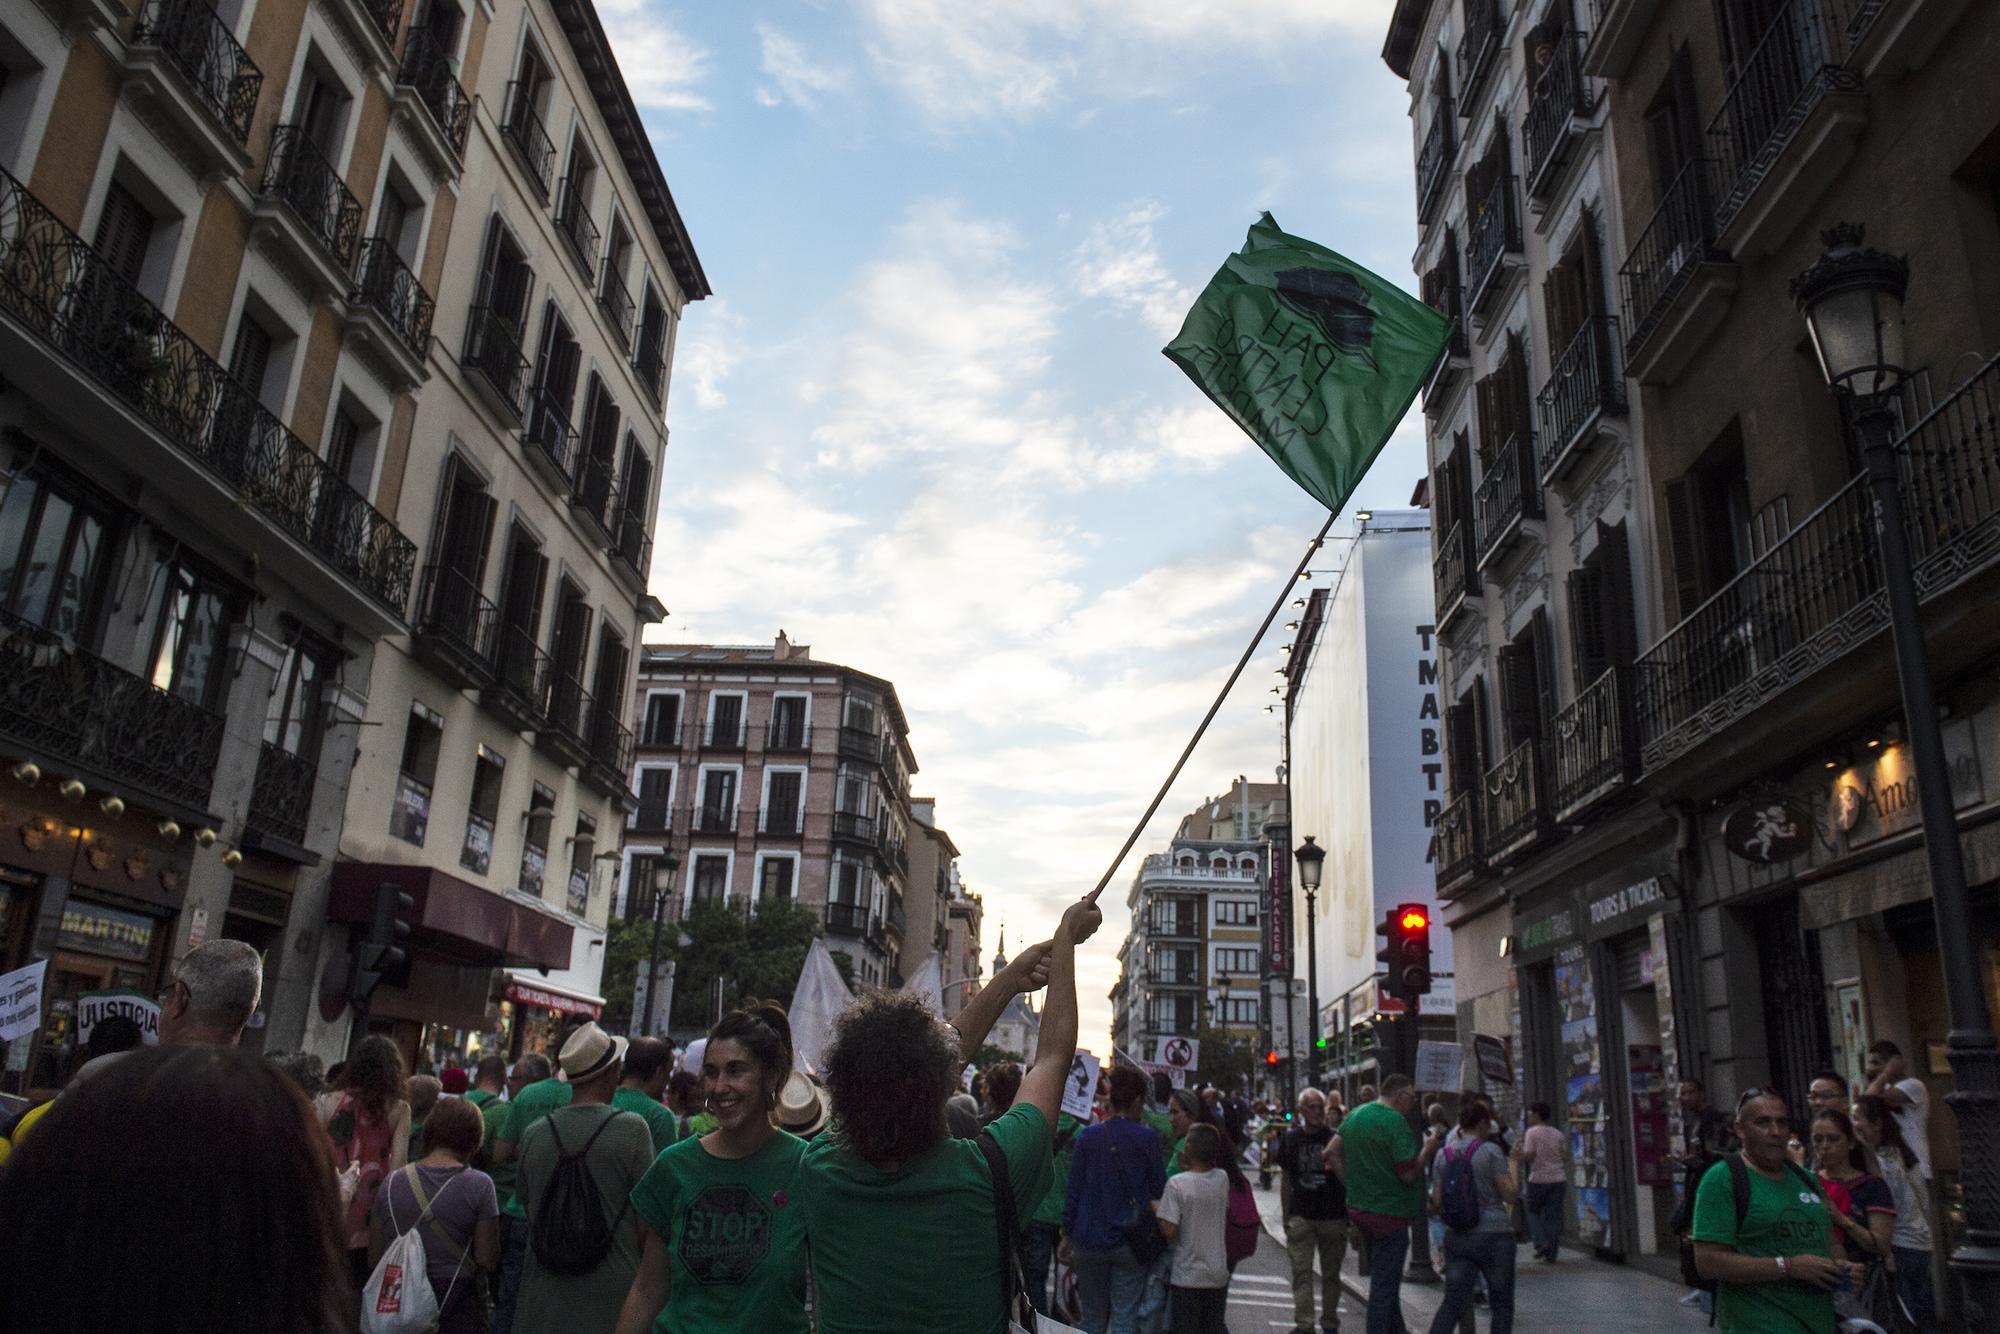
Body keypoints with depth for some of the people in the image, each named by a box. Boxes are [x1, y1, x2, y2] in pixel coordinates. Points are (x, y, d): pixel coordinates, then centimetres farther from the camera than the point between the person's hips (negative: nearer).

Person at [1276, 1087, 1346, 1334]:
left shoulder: (1336, 1138, -1)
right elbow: (1285, 1179, 9)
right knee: (1301, 1272, -3)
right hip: (1301, 1216, 1)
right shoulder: (1290, 1139, 4)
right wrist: (1285, 1216, 8)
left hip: (1333, 1216, -1)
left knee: (1331, 1273, 9)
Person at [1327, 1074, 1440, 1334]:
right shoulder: (1395, 1121, -19)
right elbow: (1409, 1174, -20)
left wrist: (1353, 1183, 10)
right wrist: (1427, 1150, -6)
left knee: (1381, 1279, 22)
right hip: (1389, 1213, -8)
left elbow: (1331, 1152, 8)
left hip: (1359, 1207, 9)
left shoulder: (1356, 1114, 7)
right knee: (1385, 1285, 1)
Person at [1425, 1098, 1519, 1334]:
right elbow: (1511, 1195, -8)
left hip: (1456, 1237, 4)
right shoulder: (1491, 1150, -9)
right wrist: (1514, 1164, 5)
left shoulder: (1444, 1153, 5)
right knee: (1502, 1305, 11)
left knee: (1452, 1303, 5)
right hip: (1494, 1235, -4)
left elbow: (1437, 1202, 5)